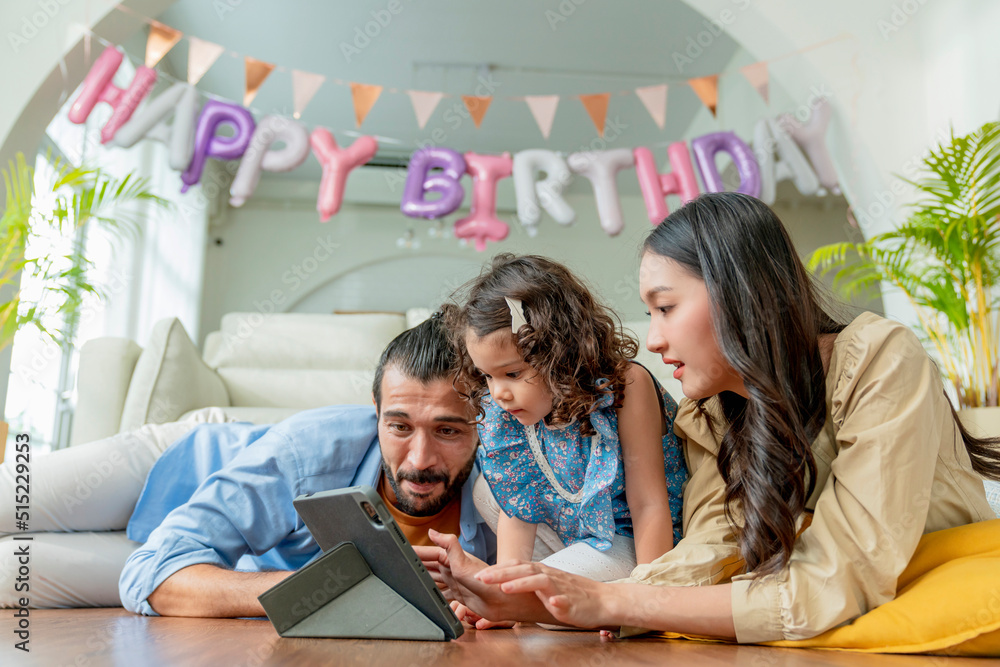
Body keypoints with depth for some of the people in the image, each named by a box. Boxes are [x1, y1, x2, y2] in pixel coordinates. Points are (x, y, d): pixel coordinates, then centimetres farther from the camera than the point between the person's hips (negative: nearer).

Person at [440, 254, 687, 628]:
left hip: (633, 539, -7)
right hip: (577, 529, 8)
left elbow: (649, 504, -25)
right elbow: (516, 509, -4)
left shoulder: (625, 387, -28)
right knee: (485, 491, 2)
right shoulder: (502, 411, -12)